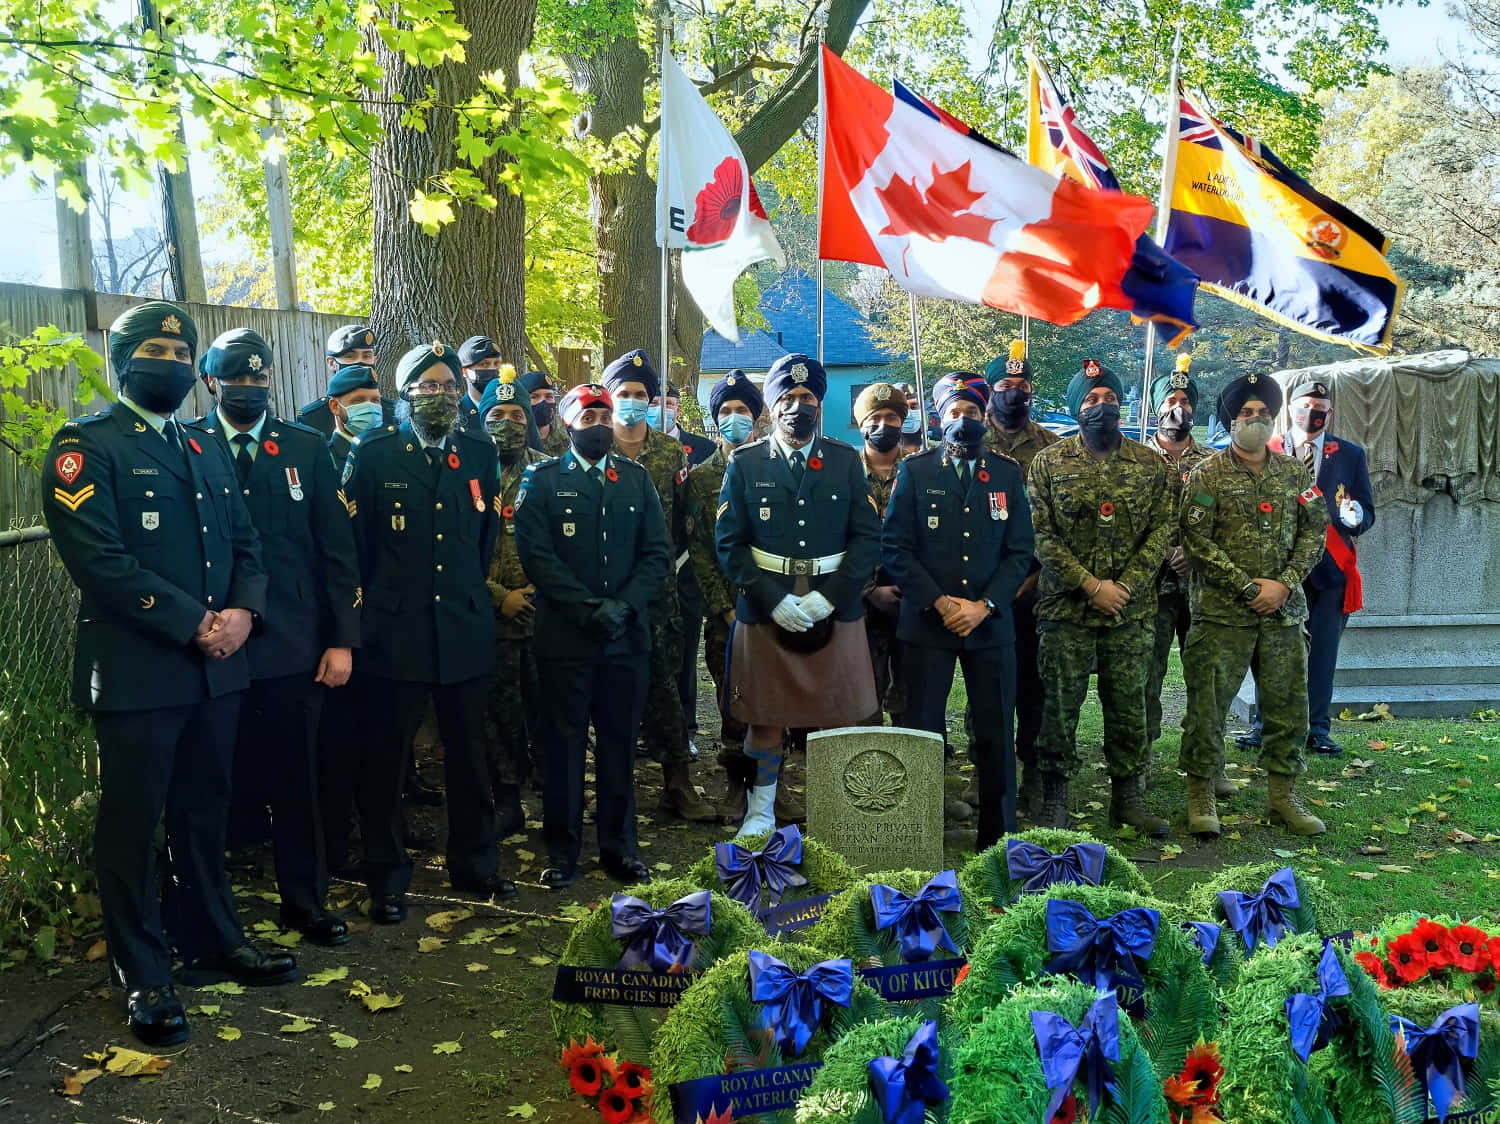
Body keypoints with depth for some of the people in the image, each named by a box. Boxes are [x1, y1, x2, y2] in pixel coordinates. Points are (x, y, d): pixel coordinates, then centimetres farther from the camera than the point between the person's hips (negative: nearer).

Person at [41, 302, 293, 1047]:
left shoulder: (206, 451, 17)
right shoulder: (85, 447, -5)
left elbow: (244, 543, 13)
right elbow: (99, 559, -16)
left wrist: (243, 611, -7)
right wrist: (193, 625, -18)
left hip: (216, 667, 6)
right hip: (136, 671, -6)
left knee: (204, 812, 17)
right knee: (131, 821, 4)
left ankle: (213, 942, 31)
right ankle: (143, 977, 16)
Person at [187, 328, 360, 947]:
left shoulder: (307, 448, 6)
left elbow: (336, 549, 5)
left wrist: (342, 638, 1)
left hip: (293, 648, 2)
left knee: (296, 779, 10)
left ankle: (305, 902, 26)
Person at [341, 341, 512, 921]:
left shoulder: (480, 453, 8)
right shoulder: (372, 455, -2)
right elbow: (353, 542, 0)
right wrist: (374, 606, 3)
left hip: (465, 630, 3)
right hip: (396, 633, -3)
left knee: (468, 754, 12)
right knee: (386, 759, 5)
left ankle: (474, 863, 28)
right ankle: (386, 878, 19)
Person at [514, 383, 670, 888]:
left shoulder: (636, 479, 11)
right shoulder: (542, 480, 2)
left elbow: (657, 552, 5)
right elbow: (537, 555, -7)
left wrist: (625, 605, -10)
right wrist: (590, 609, -14)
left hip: (627, 635, 3)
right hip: (565, 634, -2)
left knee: (620, 743, 9)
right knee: (564, 743, 4)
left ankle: (618, 845, 19)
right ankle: (563, 848, 15)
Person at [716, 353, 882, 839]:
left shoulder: (846, 461, 6)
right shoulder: (744, 464, 4)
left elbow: (868, 538, 1)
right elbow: (729, 543, -1)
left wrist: (827, 598, -11)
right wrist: (774, 600, -12)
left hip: (834, 611, 1)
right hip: (765, 611, -1)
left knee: (839, 718, 5)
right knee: (765, 717, 5)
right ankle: (761, 809, 20)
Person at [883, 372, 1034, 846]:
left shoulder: (1008, 474, 9)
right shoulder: (914, 471, 4)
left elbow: (1020, 552, 5)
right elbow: (896, 549, -1)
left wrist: (984, 606, -8)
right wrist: (939, 603, -10)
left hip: (990, 625, 1)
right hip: (926, 624, -1)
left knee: (996, 736, 4)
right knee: (922, 734, 3)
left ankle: (997, 838, 17)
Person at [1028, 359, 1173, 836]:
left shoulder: (1149, 463, 7)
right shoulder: (1049, 463, 0)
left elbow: (1162, 527, 2)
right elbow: (1041, 535, -5)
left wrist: (1127, 585, -10)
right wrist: (1091, 585, -12)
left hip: (1132, 611, 2)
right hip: (1066, 609, -2)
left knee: (1129, 706, 8)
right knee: (1060, 707, 2)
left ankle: (1128, 800, 21)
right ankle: (1054, 803, 14)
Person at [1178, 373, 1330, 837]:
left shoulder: (1294, 472, 10)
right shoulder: (1207, 474, -2)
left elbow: (1315, 530, 7)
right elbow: (1197, 539, -9)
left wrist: (1285, 583, -8)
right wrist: (1249, 586, -13)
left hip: (1284, 611, 4)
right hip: (1221, 611, -4)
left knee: (1288, 704, 7)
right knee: (1208, 704, -2)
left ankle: (1283, 796, 20)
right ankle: (1201, 795, 9)